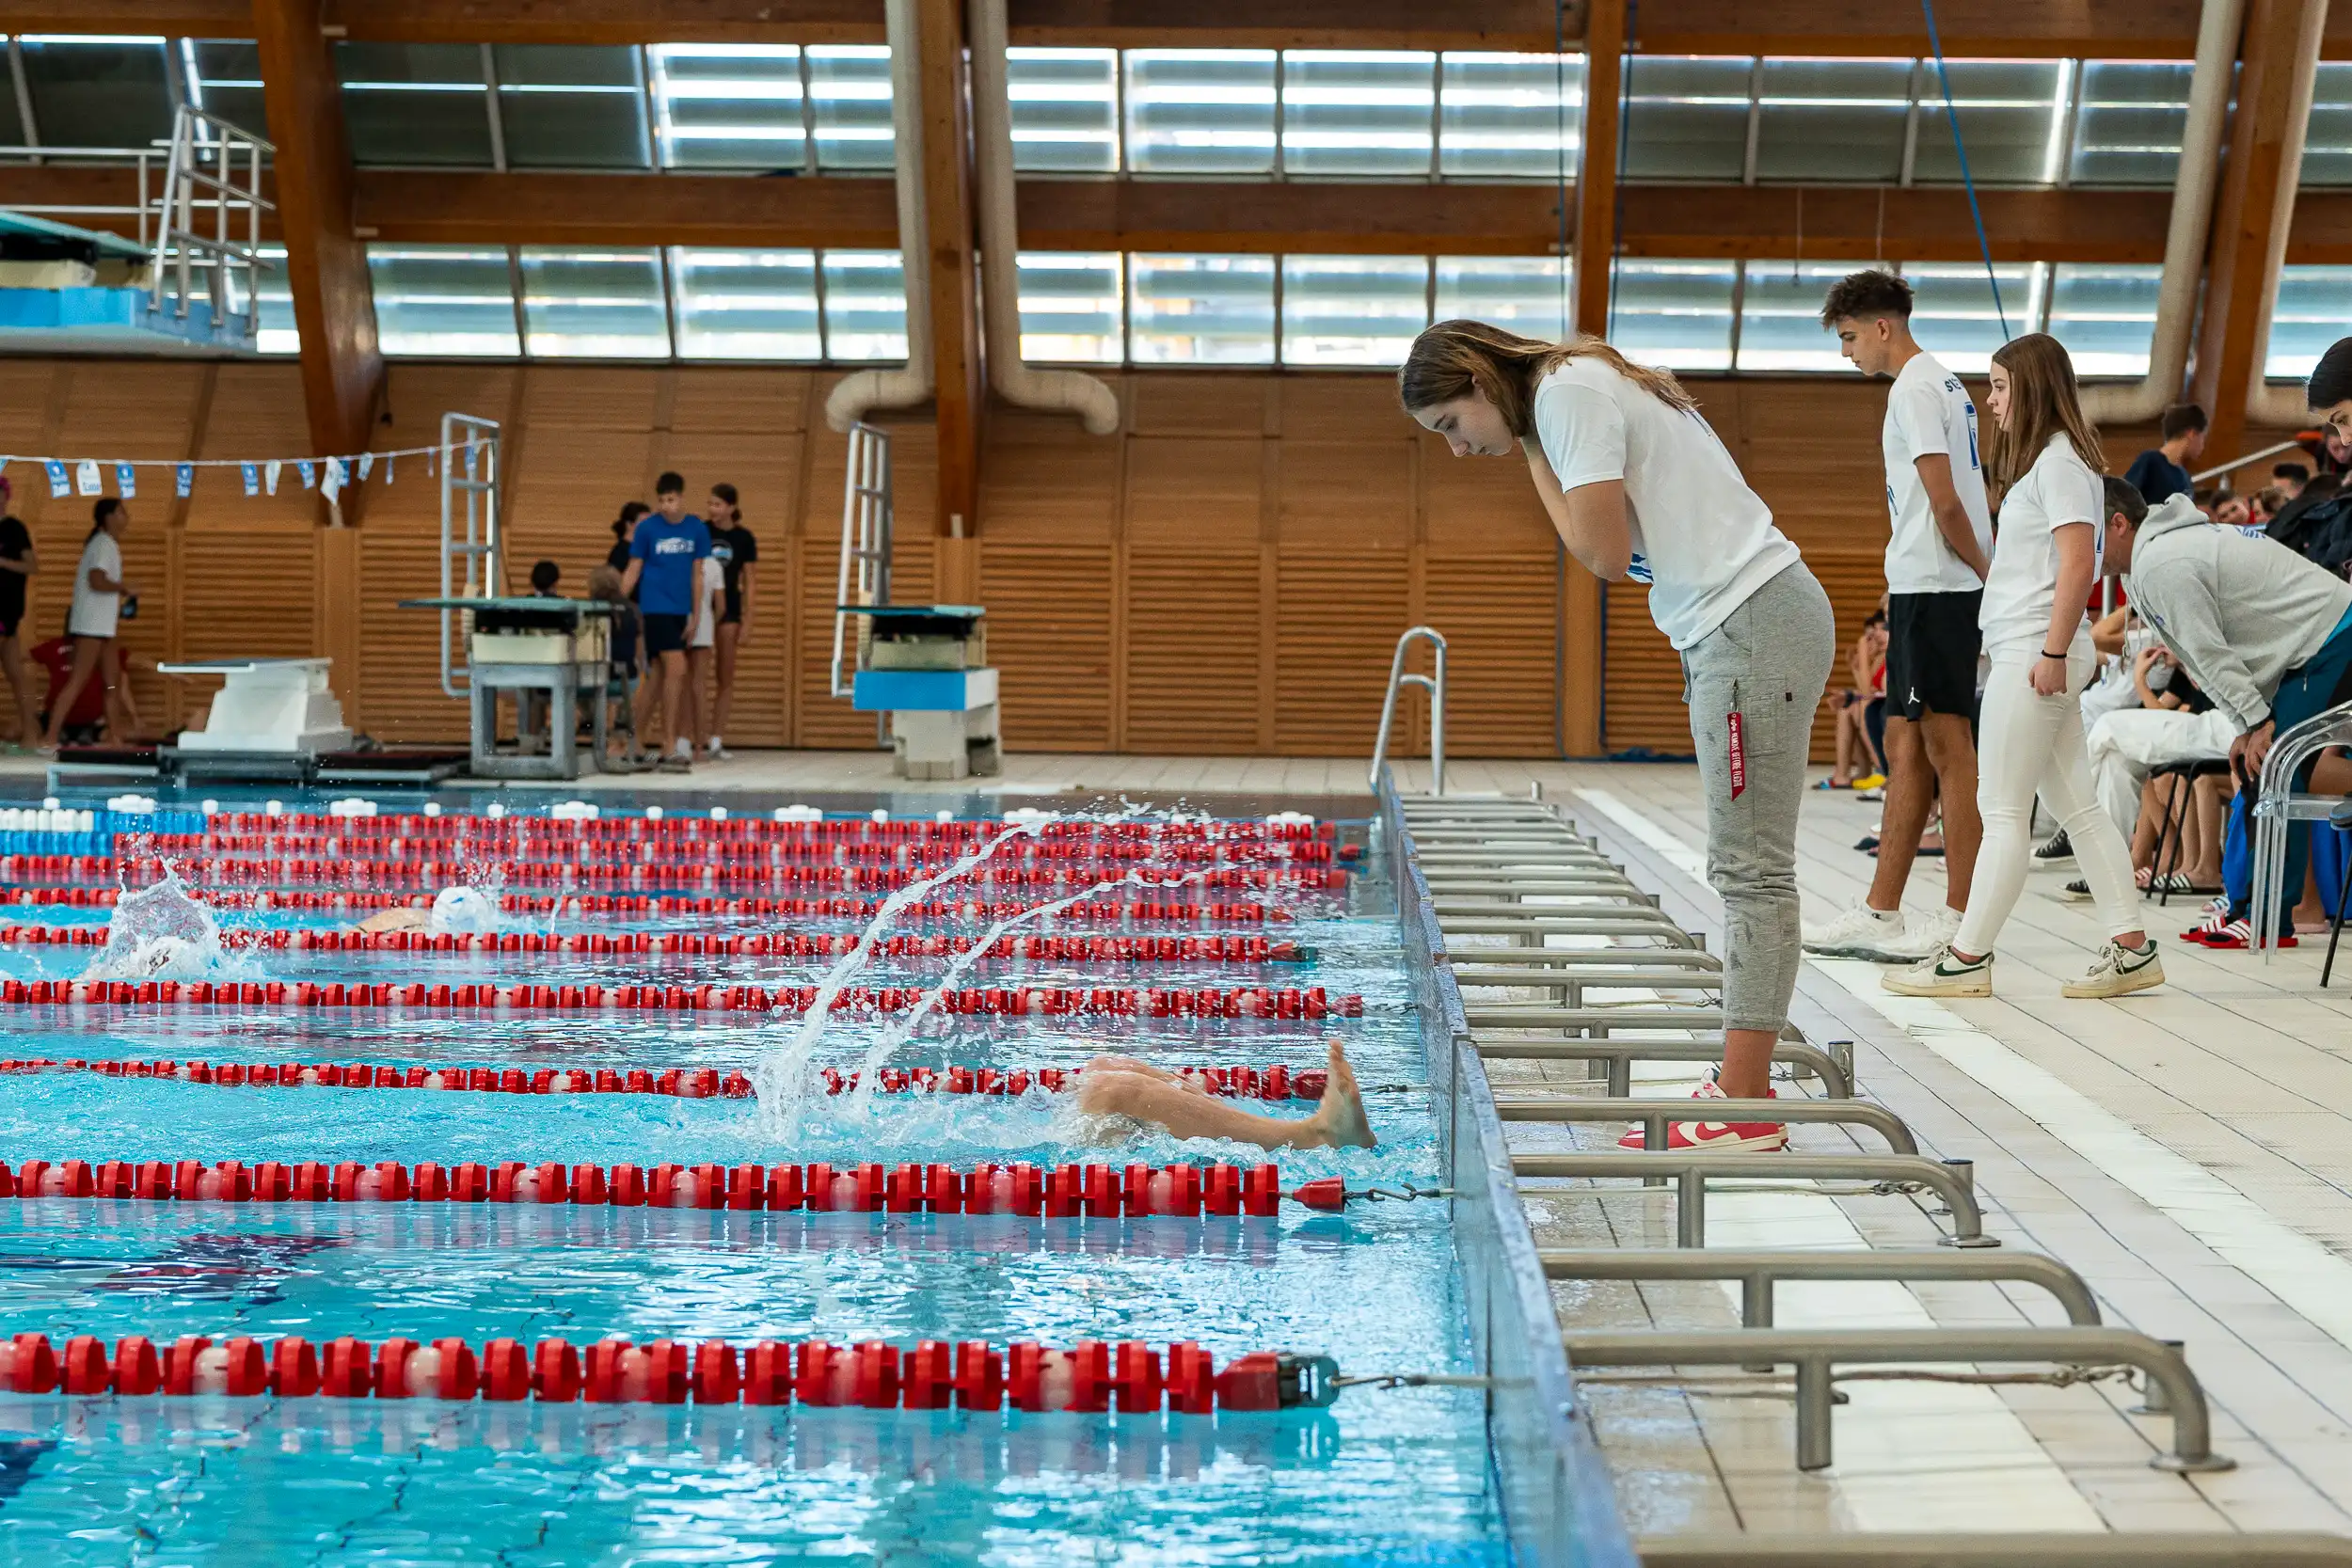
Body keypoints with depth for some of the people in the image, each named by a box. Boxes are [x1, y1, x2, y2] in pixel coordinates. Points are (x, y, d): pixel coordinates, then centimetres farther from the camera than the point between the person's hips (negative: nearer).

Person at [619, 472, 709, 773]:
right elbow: (633, 570, 1)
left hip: (681, 610, 4)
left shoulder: (697, 529, 4)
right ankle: (670, 746, -11)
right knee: (676, 669, -14)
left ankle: (663, 741, 17)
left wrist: (696, 616, 7)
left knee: (658, 674, 11)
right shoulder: (647, 528, -4)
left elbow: (697, 575, 9)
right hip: (655, 609, -4)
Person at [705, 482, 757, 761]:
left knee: (726, 676, 5)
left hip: (728, 608, 1)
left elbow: (749, 581, 3)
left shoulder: (744, 538, 0)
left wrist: (747, 620, -3)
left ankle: (717, 738, 10)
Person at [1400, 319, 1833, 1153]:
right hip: (1740, 625, 10)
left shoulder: (1567, 392, -9)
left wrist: (1534, 461, -4)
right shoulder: (1581, 384, 20)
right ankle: (1740, 1084, 13)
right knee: (1745, 868, 9)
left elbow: (1605, 554, -14)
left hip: (1753, 625, -10)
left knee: (1752, 870, -9)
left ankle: (1743, 1108, -6)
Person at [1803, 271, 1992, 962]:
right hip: (1923, 590, 10)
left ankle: (1960, 922, 0)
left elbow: (1945, 502, -18)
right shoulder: (1944, 385, 19)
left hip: (1934, 590, -10)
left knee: (1947, 747, -6)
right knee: (1906, 746, 10)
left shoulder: (1913, 390, -12)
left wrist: (1987, 573, -8)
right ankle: (1880, 913, 15)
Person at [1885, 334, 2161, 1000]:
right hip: (2029, 653, 10)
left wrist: (2053, 653, -20)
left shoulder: (2060, 460, -11)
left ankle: (1967, 958, 2)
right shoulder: (2041, 460, 20)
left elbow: (2078, 565, -19)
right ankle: (2131, 947, 10)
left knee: (2003, 811, -4)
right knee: (2077, 805, 9)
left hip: (2032, 654, -10)